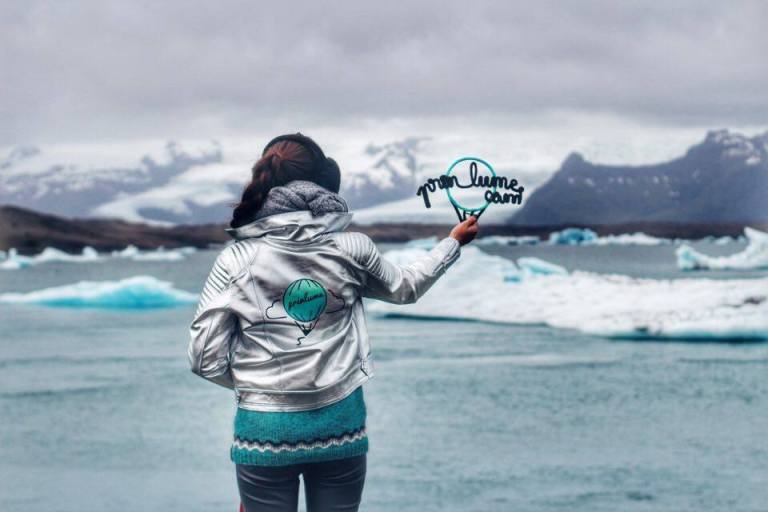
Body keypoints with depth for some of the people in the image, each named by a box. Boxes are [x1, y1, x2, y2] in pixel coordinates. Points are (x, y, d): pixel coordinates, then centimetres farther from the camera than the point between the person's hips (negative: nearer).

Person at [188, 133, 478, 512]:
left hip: (265, 429, -1)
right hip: (338, 423, 1)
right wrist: (453, 242, 32)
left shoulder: (236, 259, -7)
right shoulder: (350, 249, -3)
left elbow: (205, 357, -7)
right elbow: (404, 288, 17)